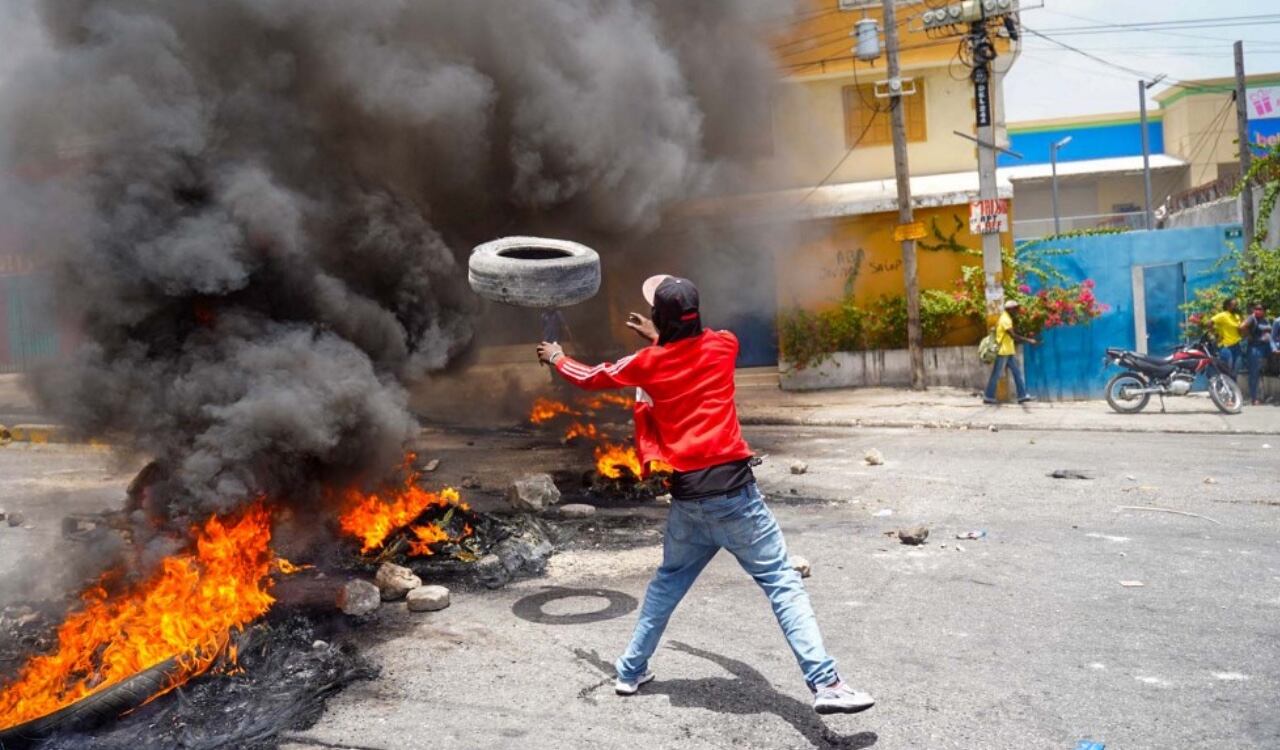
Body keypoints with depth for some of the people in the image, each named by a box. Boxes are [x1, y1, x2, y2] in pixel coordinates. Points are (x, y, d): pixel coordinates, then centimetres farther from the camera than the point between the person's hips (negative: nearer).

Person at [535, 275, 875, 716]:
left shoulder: (647, 363, 6)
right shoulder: (723, 345, 4)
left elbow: (591, 379, 23)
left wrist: (557, 358, 42)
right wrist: (658, 340, 40)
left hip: (686, 496, 3)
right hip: (732, 486, -2)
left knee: (668, 582, 23)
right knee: (782, 584, -1)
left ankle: (631, 670, 33)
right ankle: (825, 683, -8)